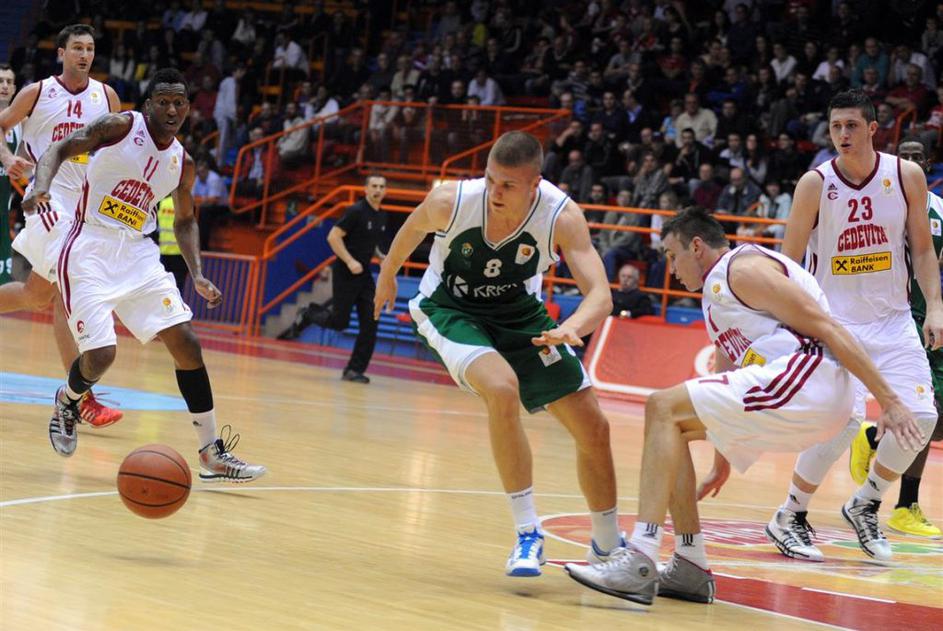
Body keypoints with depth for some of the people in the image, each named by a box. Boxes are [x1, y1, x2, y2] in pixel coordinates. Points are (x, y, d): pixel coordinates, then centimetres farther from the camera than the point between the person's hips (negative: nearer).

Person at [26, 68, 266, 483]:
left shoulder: (182, 163, 8)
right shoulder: (121, 127, -8)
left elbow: (184, 220, 21)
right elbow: (59, 150, -9)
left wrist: (198, 276, 9)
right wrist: (40, 186, -30)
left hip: (138, 254, 6)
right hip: (89, 251, -5)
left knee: (186, 343, -4)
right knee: (100, 354, -15)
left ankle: (213, 455, 0)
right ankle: (66, 402, 22)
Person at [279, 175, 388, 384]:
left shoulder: (381, 217, 11)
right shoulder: (356, 211, -13)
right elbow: (333, 237, -16)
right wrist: (350, 261, -23)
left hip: (364, 274, 7)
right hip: (345, 273, -7)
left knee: (370, 323, -4)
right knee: (339, 322, -4)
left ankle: (355, 370, 3)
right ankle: (307, 315, 26)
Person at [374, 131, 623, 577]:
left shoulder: (562, 217, -27)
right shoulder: (451, 201, -27)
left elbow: (600, 295, -33)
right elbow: (412, 229, -3)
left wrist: (572, 327, -55)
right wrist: (387, 276, 16)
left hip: (519, 314, 3)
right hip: (450, 310, -3)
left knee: (593, 429, 1)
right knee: (502, 390, -34)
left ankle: (608, 546, 26)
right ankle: (527, 535, -22)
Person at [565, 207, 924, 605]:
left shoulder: (743, 269, -5)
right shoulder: (715, 292, 27)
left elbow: (827, 328, -12)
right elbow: (728, 370, 36)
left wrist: (888, 400, -17)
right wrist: (722, 460, 40)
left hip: (809, 376, -10)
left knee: (664, 408, -13)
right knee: (671, 423, 15)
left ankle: (640, 561, -25)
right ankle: (690, 570, 12)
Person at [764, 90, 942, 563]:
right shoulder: (816, 184, -9)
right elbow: (788, 264, -5)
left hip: (892, 317, 4)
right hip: (835, 318, -4)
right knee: (846, 417, -20)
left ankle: (865, 505, 15)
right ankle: (789, 518, -2)